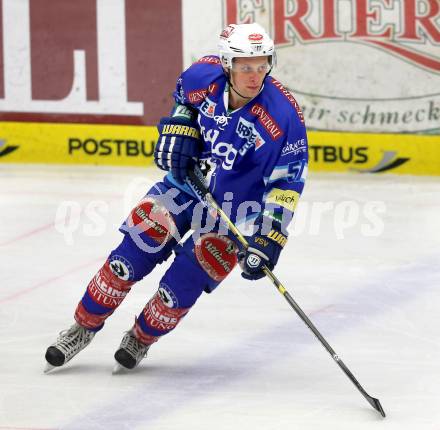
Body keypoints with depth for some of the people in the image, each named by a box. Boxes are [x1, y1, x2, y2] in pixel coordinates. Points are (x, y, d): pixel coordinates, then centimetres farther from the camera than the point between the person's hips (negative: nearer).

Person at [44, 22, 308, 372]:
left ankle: (142, 338, 18)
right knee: (135, 252, -4)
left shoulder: (284, 118, -28)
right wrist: (179, 131, -4)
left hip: (235, 205, -3)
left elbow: (285, 184, -21)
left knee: (188, 277, -9)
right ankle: (84, 326, 13)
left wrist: (268, 239, -26)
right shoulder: (205, 77, -17)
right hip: (188, 177, 3)